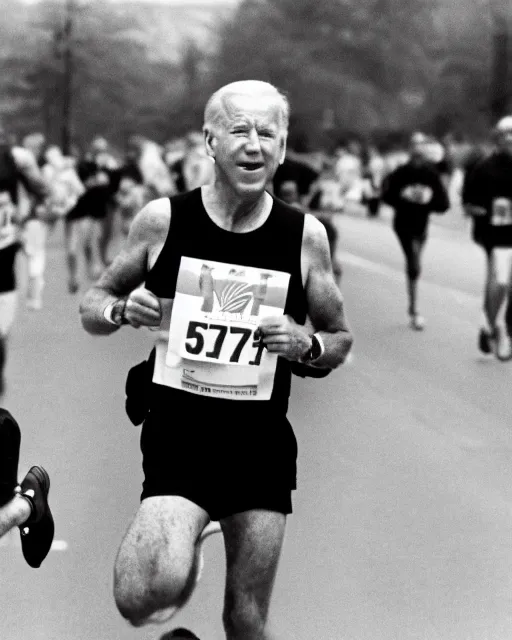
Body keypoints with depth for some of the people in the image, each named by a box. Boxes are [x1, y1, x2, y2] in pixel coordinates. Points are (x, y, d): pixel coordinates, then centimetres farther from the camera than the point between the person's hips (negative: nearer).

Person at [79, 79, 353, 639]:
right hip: (177, 432, -2)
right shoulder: (162, 220, -4)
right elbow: (92, 304, 9)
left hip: (262, 444, 2)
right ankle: (180, 545, 11)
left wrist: (308, 346, -11)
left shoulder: (305, 236, -1)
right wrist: (122, 310, -14)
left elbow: (340, 338, 12)